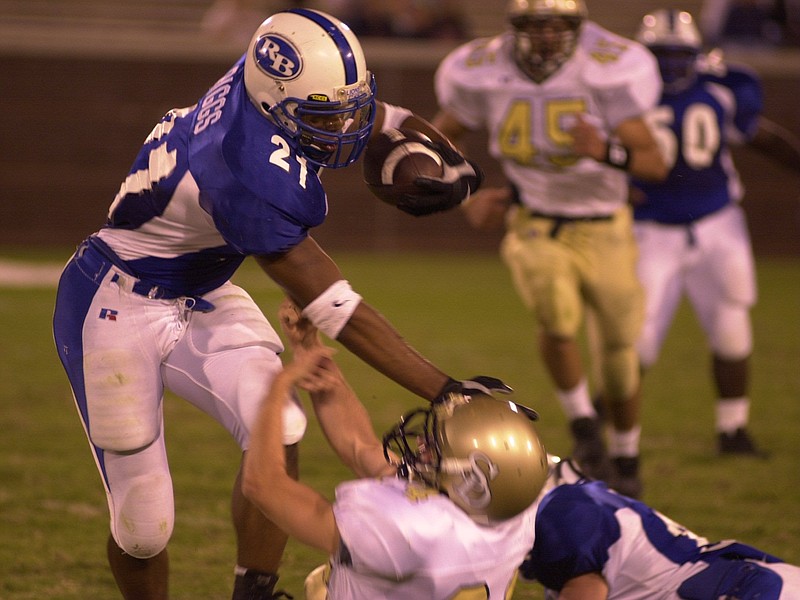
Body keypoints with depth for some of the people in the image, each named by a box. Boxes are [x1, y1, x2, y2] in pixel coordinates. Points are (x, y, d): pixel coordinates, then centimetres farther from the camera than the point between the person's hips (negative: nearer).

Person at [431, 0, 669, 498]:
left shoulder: (606, 73, -21)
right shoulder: (486, 75, -13)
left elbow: (656, 164, -23)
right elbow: (440, 139, 6)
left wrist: (605, 152, -42)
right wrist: (467, 198, -7)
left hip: (603, 231, 0)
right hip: (536, 229, 0)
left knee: (621, 352, 9)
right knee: (559, 321, -28)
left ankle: (626, 458, 35)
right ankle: (583, 423, -2)